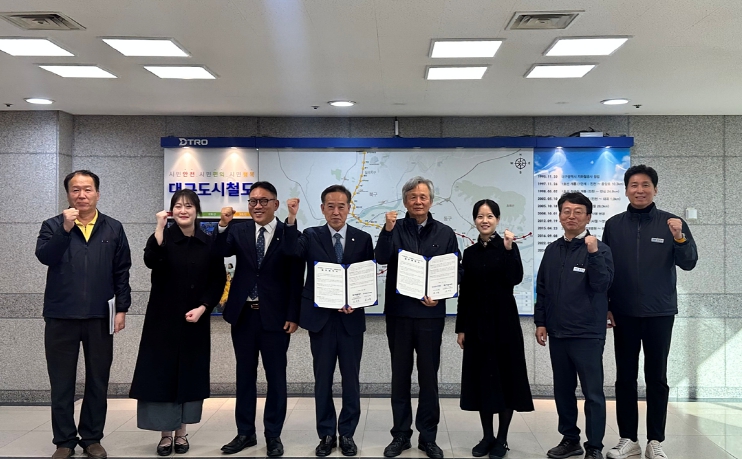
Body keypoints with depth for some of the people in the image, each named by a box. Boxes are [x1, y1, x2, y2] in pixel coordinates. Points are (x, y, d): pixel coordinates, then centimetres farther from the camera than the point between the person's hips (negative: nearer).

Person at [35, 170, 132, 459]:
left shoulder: (113, 229, 7)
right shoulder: (53, 226, 4)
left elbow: (122, 272, 6)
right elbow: (44, 256, -14)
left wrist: (122, 308, 0)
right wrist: (65, 229, -24)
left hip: (100, 316, 1)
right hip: (61, 316, -1)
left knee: (98, 380, 8)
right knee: (62, 381, 7)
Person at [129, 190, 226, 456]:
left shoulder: (209, 243, 2)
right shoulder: (164, 238, -2)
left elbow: (218, 281, 3)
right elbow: (150, 261, -23)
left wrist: (202, 308, -8)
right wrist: (159, 229, -28)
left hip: (195, 320, 2)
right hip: (164, 318, -1)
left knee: (190, 372, 7)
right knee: (161, 372, -1)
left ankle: (181, 431, 19)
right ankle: (165, 433, 11)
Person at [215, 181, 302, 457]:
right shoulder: (239, 231, 5)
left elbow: (295, 279, -5)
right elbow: (220, 252, -12)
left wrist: (293, 316, -8)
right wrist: (223, 226, -26)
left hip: (275, 317, -3)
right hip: (243, 314, 3)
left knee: (275, 377, 7)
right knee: (244, 376, 13)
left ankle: (273, 435, 20)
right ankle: (245, 433, 25)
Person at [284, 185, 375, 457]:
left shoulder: (363, 239, 3)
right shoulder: (311, 236, 1)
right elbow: (292, 252, -21)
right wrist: (291, 220, -33)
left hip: (351, 319, 0)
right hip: (321, 318, 0)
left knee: (351, 379, 8)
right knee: (322, 379, 8)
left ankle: (347, 434, 21)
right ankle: (326, 434, 21)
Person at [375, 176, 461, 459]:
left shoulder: (445, 233, 5)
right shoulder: (395, 230, 3)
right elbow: (382, 258, -14)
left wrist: (440, 295, -10)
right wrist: (387, 231, -27)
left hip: (430, 314, 0)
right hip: (398, 313, 0)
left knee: (429, 376, 7)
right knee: (400, 375, 9)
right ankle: (400, 434, 20)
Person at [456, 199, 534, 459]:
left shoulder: (508, 246, -2)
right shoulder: (470, 253, 7)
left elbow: (516, 279, -17)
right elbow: (465, 293, 8)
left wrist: (508, 249, -24)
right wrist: (461, 327, 6)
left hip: (503, 320, -4)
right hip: (477, 322, 4)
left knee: (505, 375, 2)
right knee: (481, 376, 7)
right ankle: (487, 436, 20)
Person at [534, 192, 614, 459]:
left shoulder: (599, 249, -5)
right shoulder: (552, 250, 10)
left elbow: (601, 284, -17)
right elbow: (542, 288, 14)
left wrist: (593, 253, -26)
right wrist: (540, 321, 9)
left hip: (588, 334, -5)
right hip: (557, 333, 5)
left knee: (593, 392, 2)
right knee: (562, 390, 14)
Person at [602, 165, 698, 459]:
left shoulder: (671, 223, 0)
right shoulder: (614, 225, 3)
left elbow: (689, 263, -7)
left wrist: (679, 237, -25)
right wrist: (605, 306, 1)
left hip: (660, 314, -1)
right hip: (624, 314, 1)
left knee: (657, 378, 6)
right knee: (625, 377, 6)